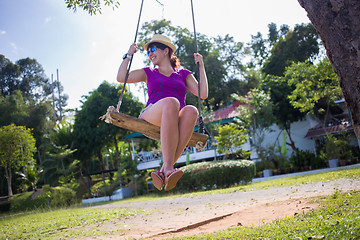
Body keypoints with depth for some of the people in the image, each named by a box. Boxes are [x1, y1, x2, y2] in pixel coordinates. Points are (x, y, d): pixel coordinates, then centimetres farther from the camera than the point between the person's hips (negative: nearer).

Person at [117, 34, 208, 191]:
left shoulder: (183, 74, 27)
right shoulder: (149, 73, 28)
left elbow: (203, 94, 15)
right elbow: (121, 77, 16)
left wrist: (201, 67, 16)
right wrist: (129, 55, 20)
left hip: (177, 122, 1)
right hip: (150, 118, -1)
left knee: (191, 111, -37)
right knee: (170, 102, -37)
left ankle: (164, 170, -42)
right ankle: (169, 168, -46)